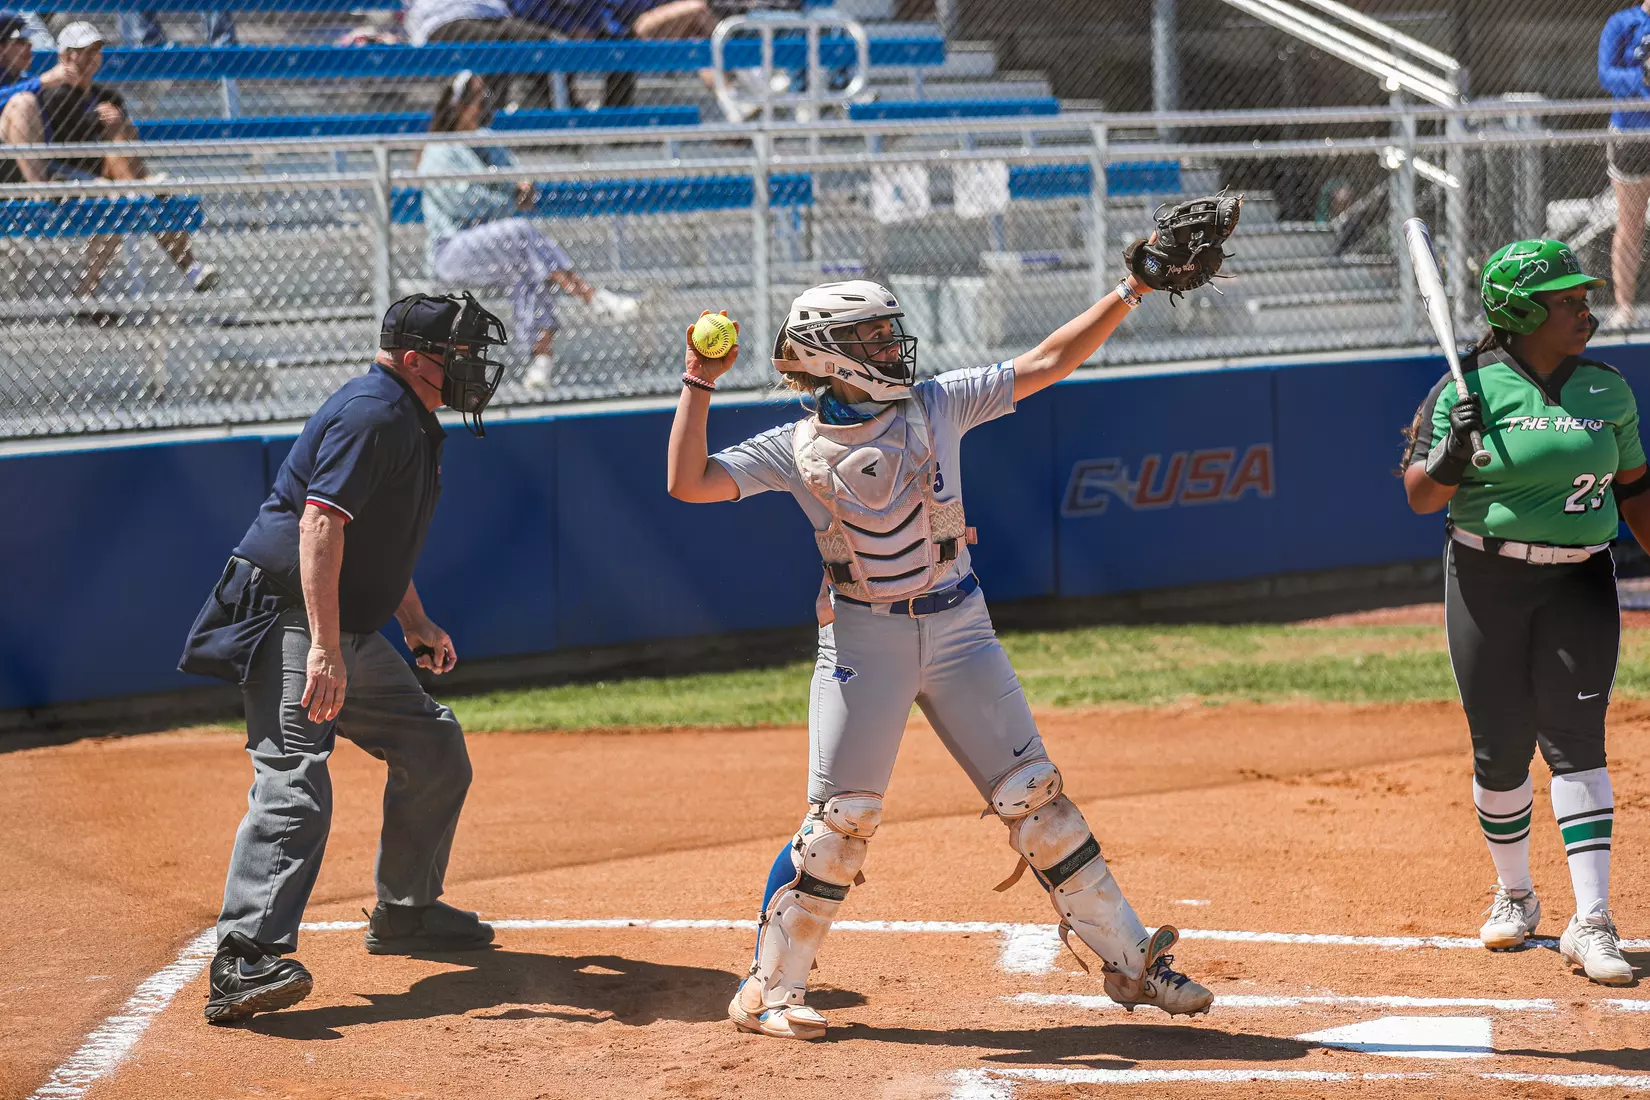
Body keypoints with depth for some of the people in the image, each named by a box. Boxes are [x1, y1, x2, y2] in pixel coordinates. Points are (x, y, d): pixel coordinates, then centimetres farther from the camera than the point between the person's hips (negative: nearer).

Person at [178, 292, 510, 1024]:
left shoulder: (409, 419, 16)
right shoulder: (374, 413, -17)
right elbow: (320, 525, -27)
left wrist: (416, 624, 26)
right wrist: (324, 650, -32)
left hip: (348, 629, 11)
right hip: (287, 617, -11)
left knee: (434, 748, 17)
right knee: (295, 783, -23)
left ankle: (404, 914, 32)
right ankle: (243, 962, -32)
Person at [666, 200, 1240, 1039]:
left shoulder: (937, 406, 3)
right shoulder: (796, 450, -2)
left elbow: (1047, 363, 2)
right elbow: (687, 482, -9)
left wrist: (1131, 291, -3)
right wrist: (700, 383, -11)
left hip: (957, 624, 2)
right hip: (862, 637, -2)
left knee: (1033, 796, 3)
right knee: (840, 817, -5)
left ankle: (1128, 961, 9)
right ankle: (769, 989, 6)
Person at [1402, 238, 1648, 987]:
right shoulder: (1469, 390, -4)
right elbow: (1421, 498, -3)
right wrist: (1451, 455, -22)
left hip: (1580, 583, 1)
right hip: (1488, 580, -1)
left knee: (1575, 741, -9)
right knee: (1501, 748, 3)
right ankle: (1514, 894, 26)